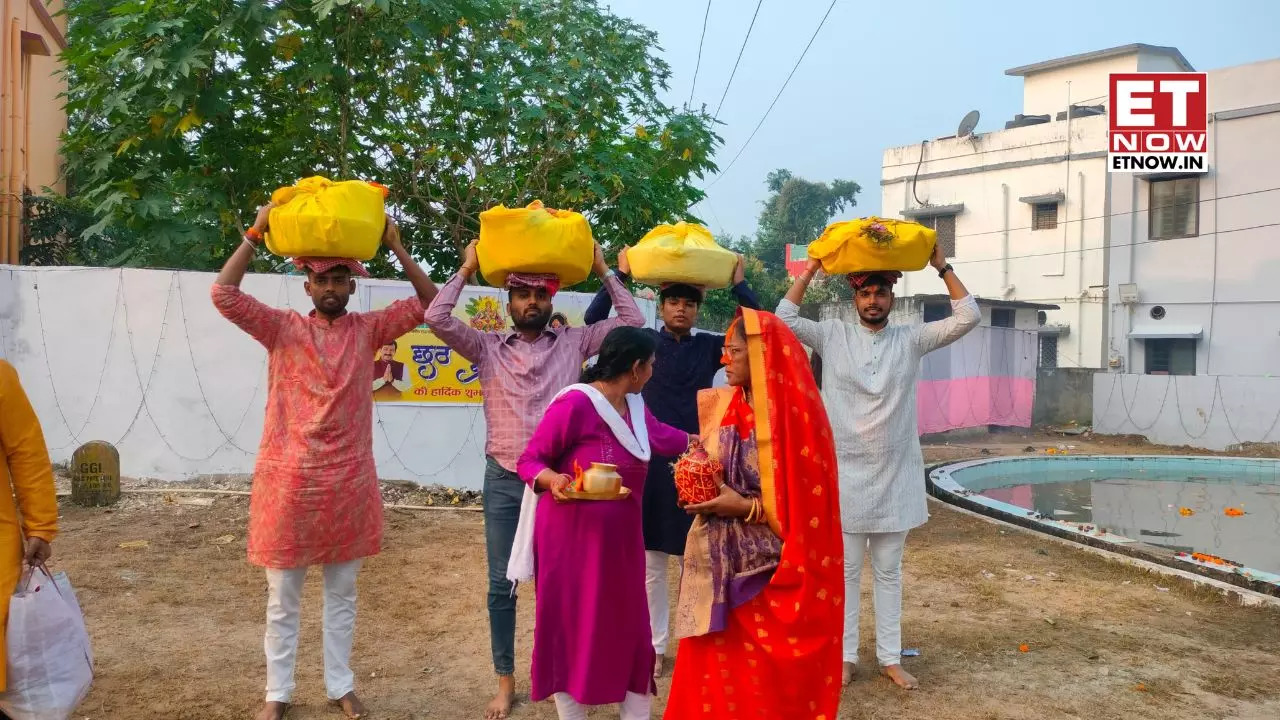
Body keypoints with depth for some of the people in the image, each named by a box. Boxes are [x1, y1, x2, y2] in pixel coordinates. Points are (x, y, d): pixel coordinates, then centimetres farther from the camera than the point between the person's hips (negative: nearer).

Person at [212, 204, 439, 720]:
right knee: (283, 597, 11)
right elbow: (223, 294, -12)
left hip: (348, 483, 2)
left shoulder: (366, 329, 3)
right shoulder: (282, 328, -1)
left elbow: (428, 303, -1)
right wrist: (255, 235, -12)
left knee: (342, 594, 15)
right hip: (289, 481, -1)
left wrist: (396, 246, -8)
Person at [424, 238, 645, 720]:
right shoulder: (489, 347, 4)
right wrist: (467, 270, 0)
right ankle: (505, 681, 24)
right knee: (501, 585, 8)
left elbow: (632, 320, 2)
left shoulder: (573, 343, 5)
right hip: (504, 480, 0)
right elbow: (436, 318, -8)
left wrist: (602, 271, 3)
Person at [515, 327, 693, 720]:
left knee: (631, 634, 10)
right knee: (573, 632, 5)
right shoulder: (574, 403, -18)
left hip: (621, 540, 8)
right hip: (573, 540, -7)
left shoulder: (635, 408, 7)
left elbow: (664, 436, 28)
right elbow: (530, 460, -12)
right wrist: (554, 480, -32)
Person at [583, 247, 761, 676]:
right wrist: (621, 275, -10)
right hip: (652, 462, -1)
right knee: (651, 562, 6)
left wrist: (740, 284, -4)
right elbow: (594, 319, -5)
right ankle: (656, 648, 19)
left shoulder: (709, 347, 5)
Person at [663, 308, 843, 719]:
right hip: (716, 566, 5)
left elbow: (808, 507, -12)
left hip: (770, 576, -5)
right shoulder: (719, 406, 4)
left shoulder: (797, 416, -13)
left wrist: (745, 508, -19)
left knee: (768, 684, 7)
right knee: (716, 676, 12)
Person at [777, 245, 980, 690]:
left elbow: (968, 317, -5)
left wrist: (941, 265, -8)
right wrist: (812, 267, -10)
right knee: (845, 571, 8)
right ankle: (846, 656, 19)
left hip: (895, 477, 1)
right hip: (845, 475, -1)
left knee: (889, 572, 13)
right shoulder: (833, 336, -1)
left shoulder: (910, 340, 1)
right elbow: (783, 320, -11)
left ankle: (890, 658, 23)